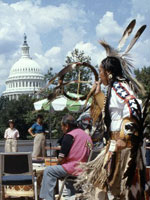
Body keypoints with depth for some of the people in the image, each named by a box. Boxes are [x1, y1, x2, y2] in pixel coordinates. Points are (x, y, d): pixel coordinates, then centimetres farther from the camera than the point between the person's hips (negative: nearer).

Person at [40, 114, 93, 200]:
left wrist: (58, 164, 8)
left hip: (74, 169, -9)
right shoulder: (86, 135, 13)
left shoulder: (69, 136, -11)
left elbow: (61, 158, -14)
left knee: (48, 171, -2)